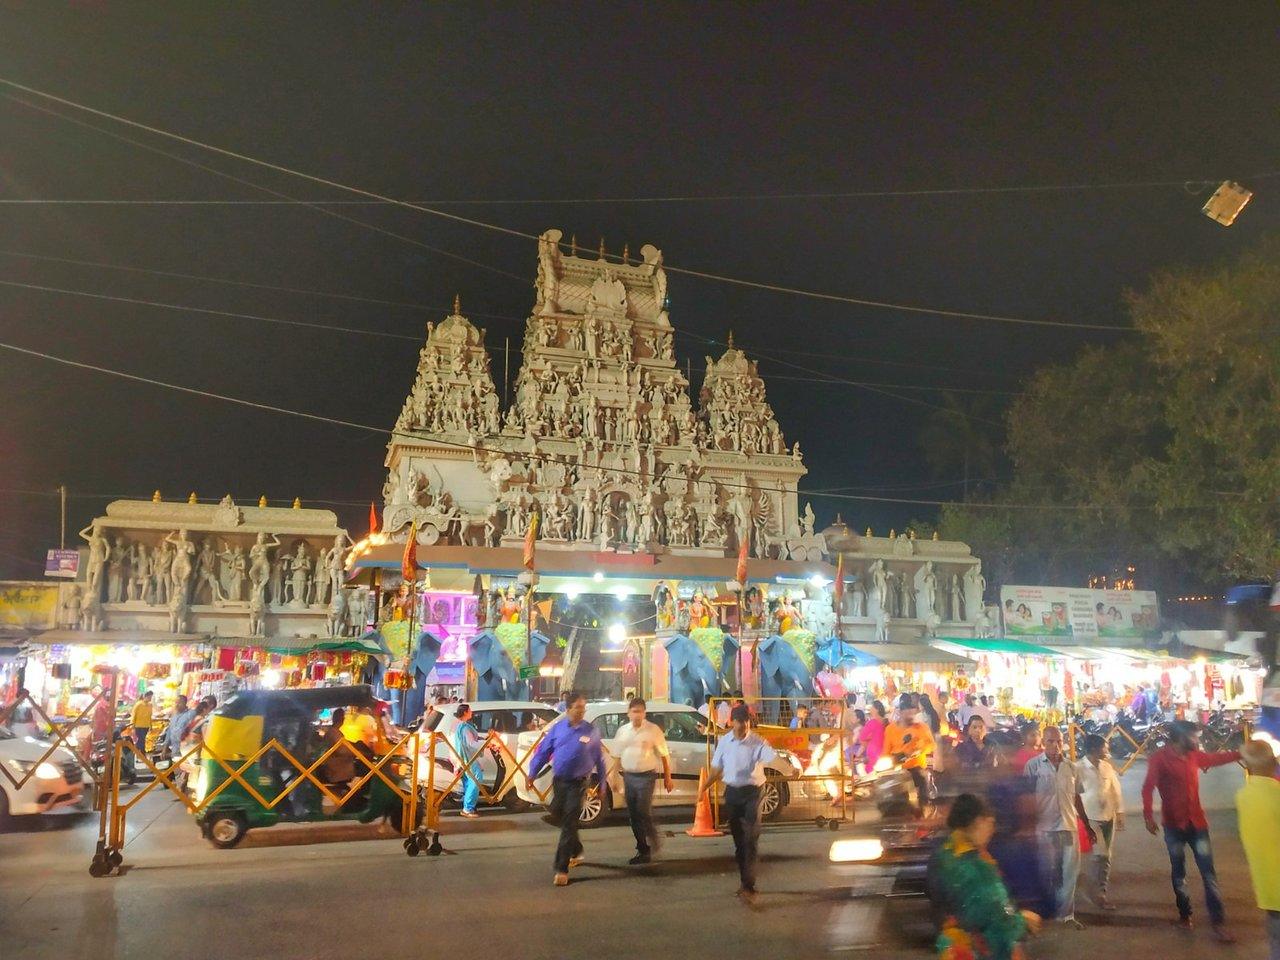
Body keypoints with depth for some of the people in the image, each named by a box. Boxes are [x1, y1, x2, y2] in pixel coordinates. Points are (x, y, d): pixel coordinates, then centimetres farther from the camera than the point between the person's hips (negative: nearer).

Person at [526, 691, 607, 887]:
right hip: (559, 781, 3)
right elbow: (542, 752, 4)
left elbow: (599, 759, 4)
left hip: (577, 784, -3)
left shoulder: (591, 732, -4)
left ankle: (562, 869, -1)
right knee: (558, 816, 15)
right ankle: (576, 852, 40)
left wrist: (602, 784, 7)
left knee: (568, 825, -6)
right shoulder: (557, 729, 0)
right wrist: (532, 774, -2)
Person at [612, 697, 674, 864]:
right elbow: (618, 756, 15)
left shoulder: (653, 730, -4)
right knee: (633, 815, 8)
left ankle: (652, 843, 10)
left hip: (646, 776, -5)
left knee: (643, 813, -13)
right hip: (629, 777, 5)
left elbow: (664, 755, -1)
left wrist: (667, 778, -1)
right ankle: (643, 850, 20)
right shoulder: (623, 731, 8)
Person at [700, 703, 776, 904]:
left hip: (752, 792, -4)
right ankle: (745, 882, 25)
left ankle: (748, 886, -7)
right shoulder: (724, 742, 0)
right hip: (732, 792, 4)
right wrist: (705, 787, 10)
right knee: (738, 840, 12)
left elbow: (773, 758, -29)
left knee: (751, 840, -9)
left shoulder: (758, 743, -11)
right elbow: (717, 769, 12)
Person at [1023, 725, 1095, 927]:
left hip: (1069, 826, 4)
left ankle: (1066, 913, 18)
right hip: (1044, 827, -3)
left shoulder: (1071, 767, 7)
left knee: (1070, 872, 5)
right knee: (1047, 873, 6)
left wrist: (1087, 826, 16)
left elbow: (1076, 798, 15)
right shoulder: (1033, 765, -5)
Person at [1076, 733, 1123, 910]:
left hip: (1109, 816, 6)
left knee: (1105, 857, 11)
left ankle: (1100, 890, 22)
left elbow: (1115, 789, 11)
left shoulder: (1107, 766, 5)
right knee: (1101, 855, -10)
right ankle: (1099, 892, 2)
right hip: (1091, 817, -6)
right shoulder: (1078, 768, -12)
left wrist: (1120, 812, 10)